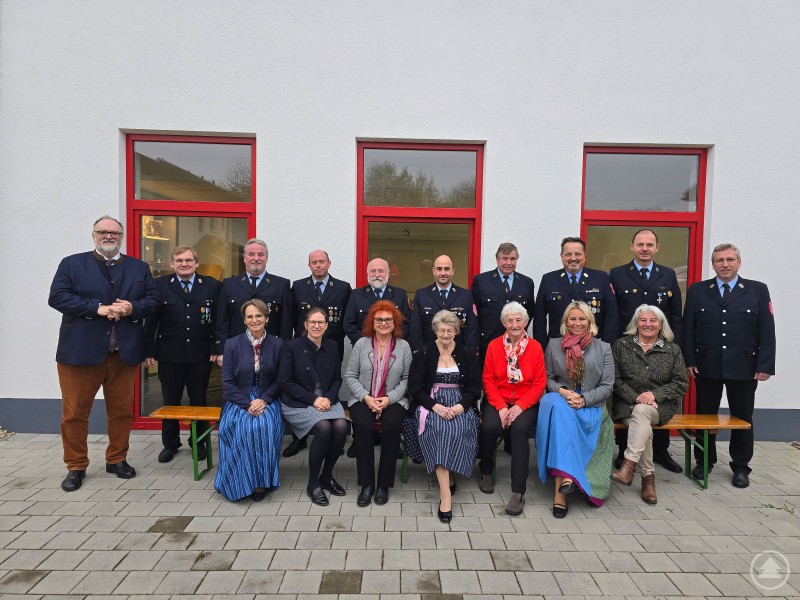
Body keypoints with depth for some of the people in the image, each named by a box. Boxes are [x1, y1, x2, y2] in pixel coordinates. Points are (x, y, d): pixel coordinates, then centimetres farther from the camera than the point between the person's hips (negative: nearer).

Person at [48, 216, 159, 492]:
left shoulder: (140, 268, 12)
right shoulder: (71, 264, 5)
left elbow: (153, 300, 7)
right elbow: (57, 297, -6)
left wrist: (132, 308, -14)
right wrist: (96, 308, -17)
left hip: (124, 353, 2)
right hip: (80, 352, -2)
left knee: (122, 411, 10)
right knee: (75, 412, 5)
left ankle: (117, 459, 27)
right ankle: (76, 466, 21)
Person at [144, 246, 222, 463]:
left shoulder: (212, 285, 1)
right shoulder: (160, 285, 2)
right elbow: (151, 321, 1)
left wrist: (217, 349, -5)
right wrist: (149, 351, -3)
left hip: (201, 355, 0)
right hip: (169, 355, 0)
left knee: (199, 400, 11)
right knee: (170, 401, 12)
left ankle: (198, 442, 27)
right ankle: (170, 444, 28)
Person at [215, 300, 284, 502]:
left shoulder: (277, 344, 2)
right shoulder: (232, 344, -1)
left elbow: (279, 380, 4)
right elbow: (228, 383, -3)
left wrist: (263, 400, -13)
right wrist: (248, 404, -16)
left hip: (267, 400, 0)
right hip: (238, 401, 0)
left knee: (264, 426, -31)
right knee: (243, 428, -31)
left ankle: (261, 482, -14)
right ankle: (243, 482, -11)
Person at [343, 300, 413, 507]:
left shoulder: (403, 346, 4)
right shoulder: (361, 344, 4)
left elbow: (407, 379, 1)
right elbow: (350, 376, 3)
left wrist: (389, 399, -13)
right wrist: (366, 398, -10)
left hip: (394, 400, 0)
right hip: (363, 399, 1)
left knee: (391, 426, -30)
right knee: (363, 425, -29)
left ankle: (384, 484, -12)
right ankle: (367, 484, -14)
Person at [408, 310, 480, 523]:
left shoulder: (467, 354, 9)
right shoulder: (423, 354, 5)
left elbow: (474, 388, 7)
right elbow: (415, 387, 0)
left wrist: (460, 406, -13)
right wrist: (435, 406, -16)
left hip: (460, 404, 2)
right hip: (431, 403, -1)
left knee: (459, 428, -32)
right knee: (438, 427, -33)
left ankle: (445, 479, -14)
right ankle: (446, 492, -35)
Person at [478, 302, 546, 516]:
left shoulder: (535, 347, 2)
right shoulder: (494, 345, 3)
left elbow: (539, 384, 0)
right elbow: (488, 380, 2)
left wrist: (519, 406, -14)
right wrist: (501, 407, -12)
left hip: (525, 403, -1)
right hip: (497, 400, 1)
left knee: (519, 428, -31)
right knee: (490, 427, -29)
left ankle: (518, 492, -22)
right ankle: (486, 472, 2)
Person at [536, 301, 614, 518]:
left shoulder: (603, 348, 10)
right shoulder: (553, 346, 13)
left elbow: (607, 386, 4)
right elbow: (547, 379, 11)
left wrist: (584, 399, -12)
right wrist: (562, 391, -11)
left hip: (591, 407, -1)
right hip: (560, 400, 1)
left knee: (562, 415, -35)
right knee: (557, 405, -37)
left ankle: (560, 490, -32)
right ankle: (566, 476, -38)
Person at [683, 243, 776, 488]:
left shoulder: (758, 290, 2)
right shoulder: (697, 290, 3)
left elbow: (766, 331, -1)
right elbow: (688, 329, 2)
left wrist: (765, 365, -8)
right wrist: (689, 360, -4)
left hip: (744, 367, 0)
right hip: (707, 366, 0)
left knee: (743, 418, 11)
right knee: (705, 416, 10)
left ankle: (740, 467, 26)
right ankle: (704, 461, 25)